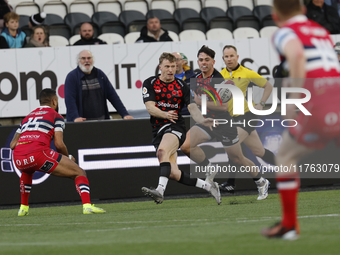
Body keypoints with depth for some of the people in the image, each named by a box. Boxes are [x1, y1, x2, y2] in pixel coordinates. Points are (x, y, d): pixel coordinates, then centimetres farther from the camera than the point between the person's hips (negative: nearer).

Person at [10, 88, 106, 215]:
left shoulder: (27, 117, 30)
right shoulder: (55, 116, 15)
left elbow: (12, 144, 24)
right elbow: (59, 144, 2)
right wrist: (68, 157, 20)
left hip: (18, 159, 6)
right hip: (38, 152, -6)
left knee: (27, 171, 44)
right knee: (79, 173, 3)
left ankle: (23, 207, 35)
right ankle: (87, 205, -20)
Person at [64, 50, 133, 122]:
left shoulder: (100, 74, 12)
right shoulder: (72, 77, -3)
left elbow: (113, 96, 10)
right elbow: (70, 100, -14)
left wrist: (124, 114, 2)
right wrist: (75, 117, -30)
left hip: (101, 121, 4)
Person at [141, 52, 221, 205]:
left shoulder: (182, 86, 5)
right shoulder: (150, 84, 6)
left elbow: (192, 107, -5)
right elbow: (150, 108, -4)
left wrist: (203, 121, -23)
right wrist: (165, 114, -19)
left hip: (175, 127, -3)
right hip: (158, 131, 3)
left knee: (162, 151, -35)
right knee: (173, 173, -3)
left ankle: (160, 191, -50)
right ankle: (207, 186, 13)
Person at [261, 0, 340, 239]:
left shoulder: (285, 33, 6)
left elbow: (297, 53, -16)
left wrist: (296, 98, -15)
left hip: (317, 104, -4)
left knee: (285, 158, 17)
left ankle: (289, 225, 20)